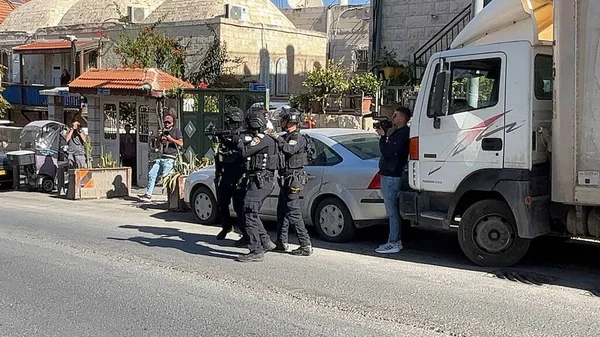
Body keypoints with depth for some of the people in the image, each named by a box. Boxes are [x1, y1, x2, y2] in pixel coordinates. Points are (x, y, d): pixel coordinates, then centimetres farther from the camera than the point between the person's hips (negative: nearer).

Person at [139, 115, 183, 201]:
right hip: (161, 157, 7)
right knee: (151, 174, 0)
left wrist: (171, 139, -12)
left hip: (169, 159, -7)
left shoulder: (176, 131, 5)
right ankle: (148, 194, 4)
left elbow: (181, 143, -5)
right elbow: (158, 145, 23)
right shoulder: (163, 132, 22)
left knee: (164, 176, -14)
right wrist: (159, 137, 7)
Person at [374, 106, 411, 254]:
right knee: (393, 210, 14)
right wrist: (385, 135, 8)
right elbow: (387, 151, 19)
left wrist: (383, 136, -9)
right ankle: (395, 240, 21)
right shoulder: (397, 133, 18)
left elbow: (387, 152, -21)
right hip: (389, 174, 11)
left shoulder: (403, 134, -15)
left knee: (392, 211, -7)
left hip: (391, 175, -11)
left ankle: (393, 243, -4)